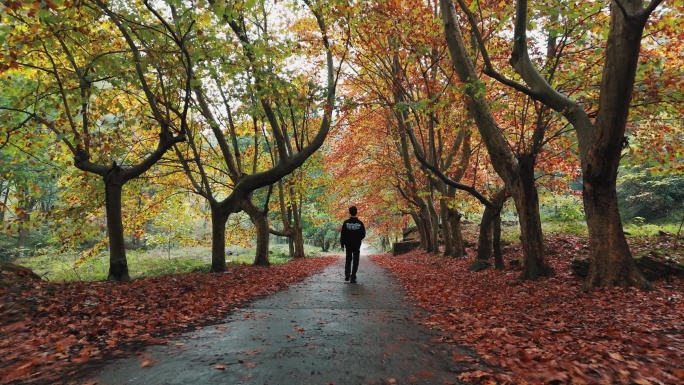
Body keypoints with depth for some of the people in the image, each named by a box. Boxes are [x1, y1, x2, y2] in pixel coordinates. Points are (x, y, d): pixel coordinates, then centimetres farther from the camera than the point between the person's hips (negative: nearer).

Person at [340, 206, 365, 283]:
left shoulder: (346, 223, -8)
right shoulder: (360, 223, -8)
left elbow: (342, 234, -6)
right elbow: (363, 235, -3)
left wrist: (342, 244, 2)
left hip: (348, 245, 1)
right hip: (357, 245, -1)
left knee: (348, 260, 18)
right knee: (355, 261, 6)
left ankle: (347, 275, 8)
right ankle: (353, 278, 2)